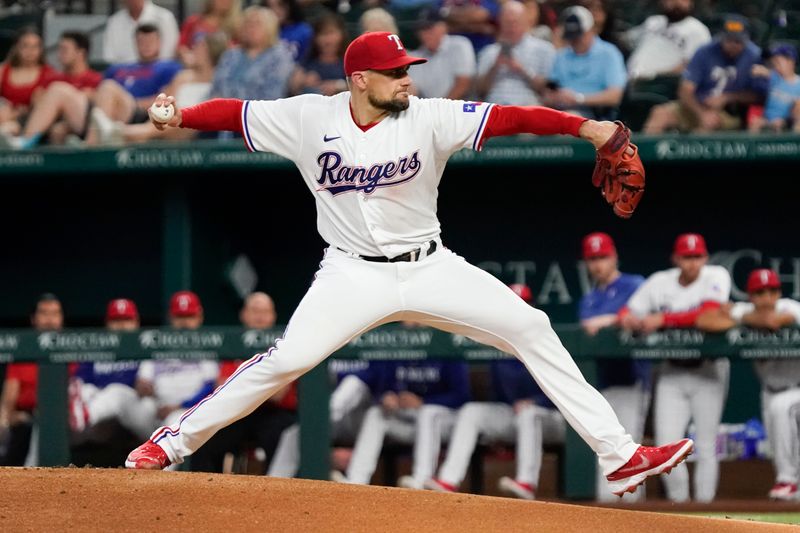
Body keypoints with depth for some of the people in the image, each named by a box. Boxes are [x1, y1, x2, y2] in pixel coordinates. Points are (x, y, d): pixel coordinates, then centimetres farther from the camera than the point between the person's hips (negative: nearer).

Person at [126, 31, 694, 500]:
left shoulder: (429, 118, -11)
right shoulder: (311, 118, -8)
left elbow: (509, 117, -21)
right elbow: (237, 113, -4)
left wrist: (583, 126, -33)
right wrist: (180, 116, -22)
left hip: (430, 268, 1)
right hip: (354, 272, -1)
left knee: (531, 329, -9)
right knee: (287, 359, -18)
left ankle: (619, 456, -6)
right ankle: (174, 442, -1)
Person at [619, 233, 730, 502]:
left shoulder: (716, 276, -7)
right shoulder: (659, 282, 2)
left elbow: (709, 315, -22)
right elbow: (628, 312, 3)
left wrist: (663, 319, -25)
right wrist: (628, 318, -23)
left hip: (708, 370, -3)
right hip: (671, 372, 3)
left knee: (706, 446, -3)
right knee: (666, 443, -5)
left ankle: (704, 503, 3)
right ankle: (678, 502, 8)